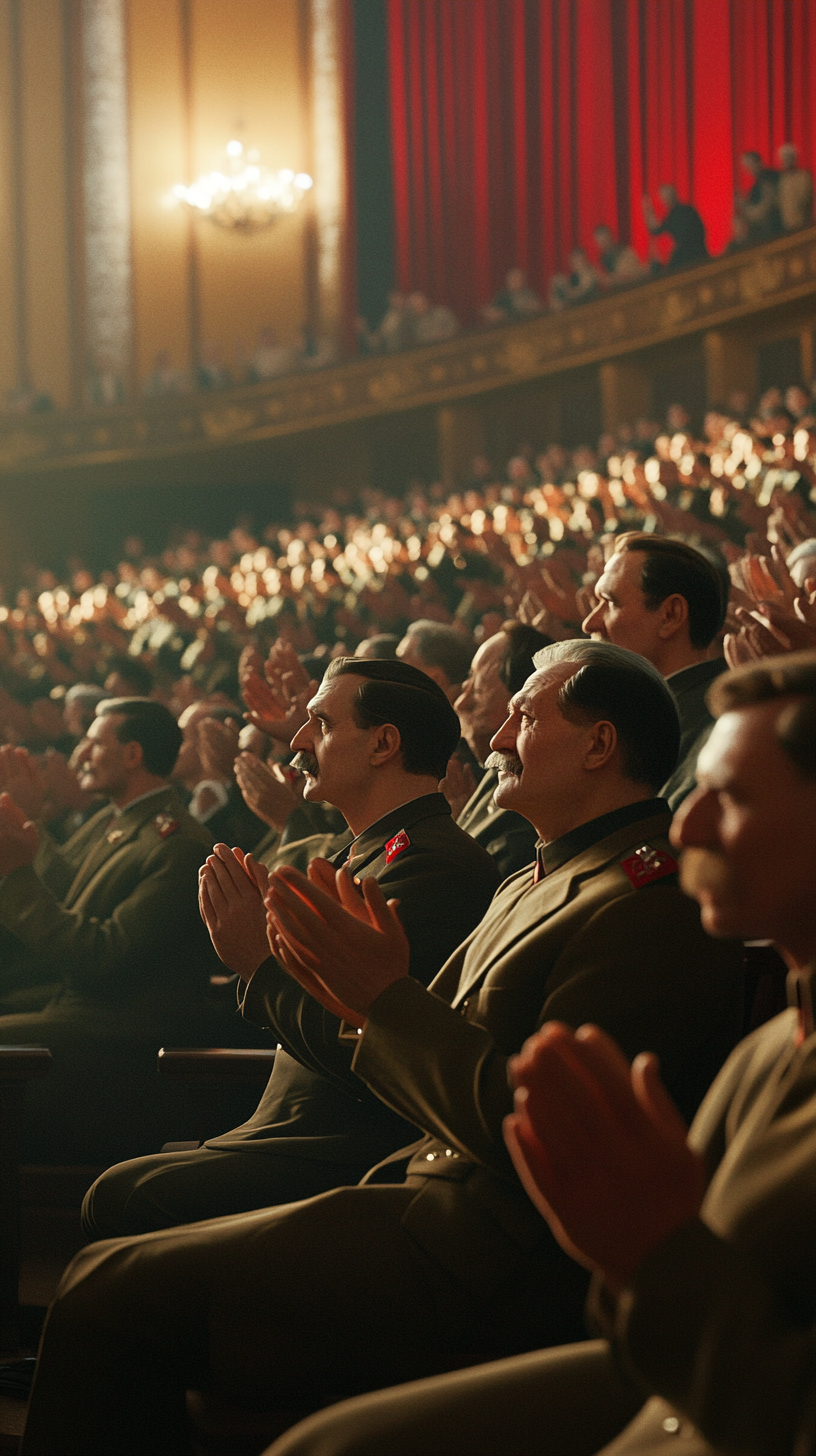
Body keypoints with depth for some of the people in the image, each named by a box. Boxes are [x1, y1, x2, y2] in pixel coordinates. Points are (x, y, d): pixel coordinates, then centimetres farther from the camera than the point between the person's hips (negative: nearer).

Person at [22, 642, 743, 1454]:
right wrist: (361, 1004, 0)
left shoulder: (656, 905, -14)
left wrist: (386, 997, -12)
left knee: (105, 1297, -13)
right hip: (443, 1198, 10)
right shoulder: (533, 884, 19)